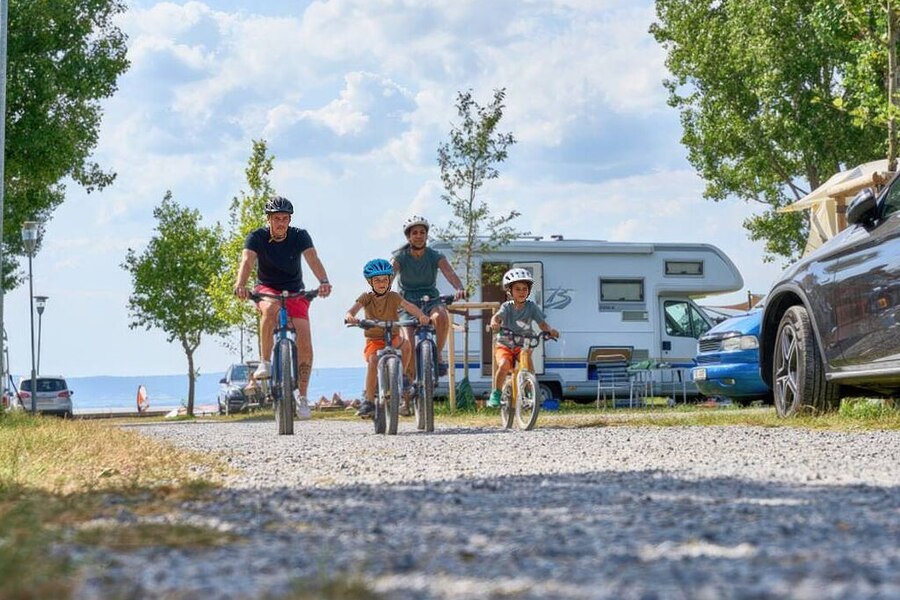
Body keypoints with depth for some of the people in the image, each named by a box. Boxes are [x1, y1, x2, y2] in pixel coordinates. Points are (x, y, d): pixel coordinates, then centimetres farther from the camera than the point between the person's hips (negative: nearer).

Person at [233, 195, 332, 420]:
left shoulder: (300, 236, -12)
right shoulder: (257, 237, -13)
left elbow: (312, 258, -28)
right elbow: (247, 260, -30)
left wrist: (324, 281, -48)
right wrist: (240, 284, -51)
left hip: (295, 292, 1)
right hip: (267, 290, -1)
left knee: (304, 341, -15)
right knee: (271, 308, -39)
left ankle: (302, 396, -2)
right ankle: (264, 362, -27)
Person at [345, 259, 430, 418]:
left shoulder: (393, 297, -4)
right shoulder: (366, 297, -2)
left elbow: (409, 306, -21)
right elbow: (354, 308, -20)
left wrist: (421, 315, -43)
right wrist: (349, 316, -45)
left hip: (393, 338, 1)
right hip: (374, 340, -1)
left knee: (405, 344, -31)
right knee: (373, 360, -30)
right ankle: (369, 400, -21)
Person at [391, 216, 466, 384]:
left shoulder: (435, 256, -3)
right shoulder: (400, 257, -5)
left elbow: (449, 272, -21)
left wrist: (459, 288, -43)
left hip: (431, 302, 0)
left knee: (441, 316, -36)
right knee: (407, 346, -21)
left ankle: (438, 355, -14)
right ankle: (409, 381, 1)